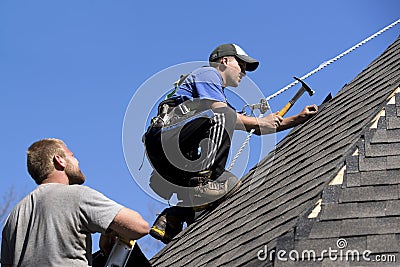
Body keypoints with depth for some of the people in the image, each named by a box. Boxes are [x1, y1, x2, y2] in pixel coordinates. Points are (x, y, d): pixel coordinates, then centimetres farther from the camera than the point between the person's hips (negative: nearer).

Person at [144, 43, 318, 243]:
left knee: (230, 182, 9)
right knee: (221, 116, -23)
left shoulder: (219, 94, 35)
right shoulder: (207, 73, 8)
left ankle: (171, 218, -1)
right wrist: (260, 122, -3)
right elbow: (223, 116, -11)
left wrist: (299, 119, 23)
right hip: (168, 135, -10)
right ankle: (201, 182, -32)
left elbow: (256, 128, 30)